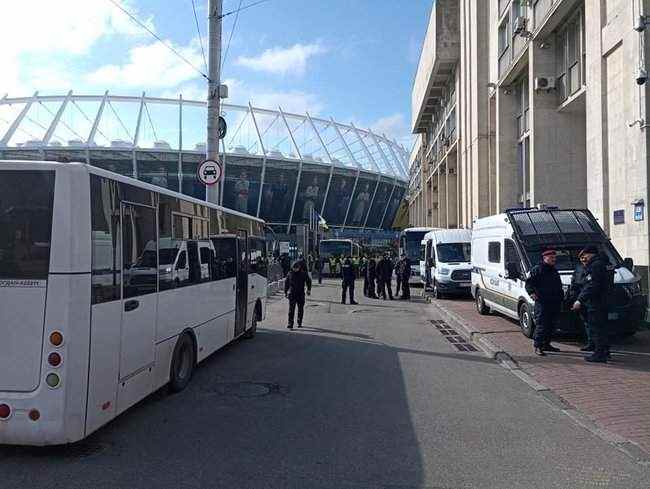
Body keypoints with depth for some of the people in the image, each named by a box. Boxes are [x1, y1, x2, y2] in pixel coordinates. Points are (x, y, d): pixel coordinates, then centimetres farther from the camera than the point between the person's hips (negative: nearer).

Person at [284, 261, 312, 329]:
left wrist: (309, 289, -5)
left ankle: (299, 323, 24)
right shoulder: (290, 273, 4)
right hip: (292, 294, -1)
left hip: (301, 294, 1)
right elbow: (286, 283, 13)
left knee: (300, 309, 8)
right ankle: (290, 324, -11)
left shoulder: (304, 273, 1)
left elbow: (308, 281, 8)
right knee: (291, 309, -9)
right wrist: (285, 292, 13)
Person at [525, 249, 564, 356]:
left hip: (555, 303, 8)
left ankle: (546, 344, 22)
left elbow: (559, 286, 30)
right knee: (541, 325, -10)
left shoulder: (555, 271, 22)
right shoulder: (537, 269, -3)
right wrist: (531, 292, -26)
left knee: (551, 325, 12)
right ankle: (538, 346, -8)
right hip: (542, 303, -8)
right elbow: (529, 283, -9)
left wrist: (561, 297, 21)